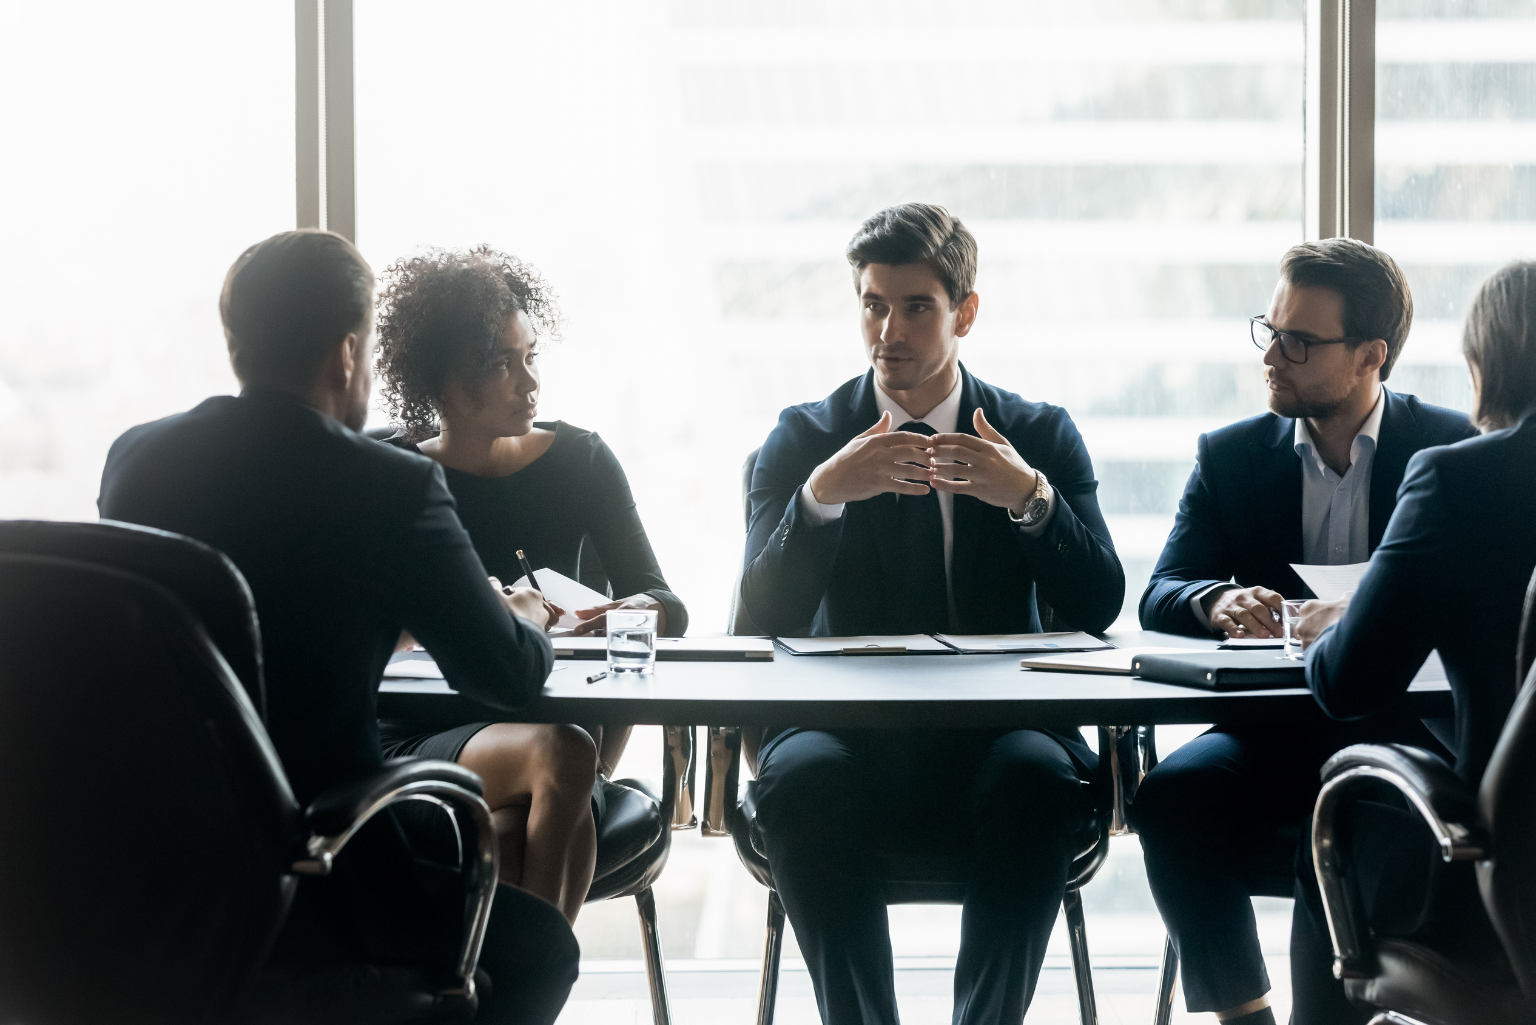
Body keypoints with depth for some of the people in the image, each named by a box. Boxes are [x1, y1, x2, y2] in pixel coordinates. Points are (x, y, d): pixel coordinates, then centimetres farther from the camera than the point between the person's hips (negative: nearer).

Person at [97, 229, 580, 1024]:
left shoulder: (133, 456, 0)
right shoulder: (393, 488, -16)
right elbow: (507, 675, -6)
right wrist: (529, 623, 18)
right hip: (306, 894, -6)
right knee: (541, 943, 20)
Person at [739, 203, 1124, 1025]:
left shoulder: (1041, 436, 9)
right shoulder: (803, 438, 8)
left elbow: (1099, 608, -2)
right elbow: (767, 612, -5)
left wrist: (1030, 497, -18)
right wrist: (823, 492, -21)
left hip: (996, 731, 0)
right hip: (843, 725, 0)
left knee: (1038, 776, -33)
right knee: (804, 778, -33)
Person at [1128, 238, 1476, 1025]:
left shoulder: (1454, 450, 4)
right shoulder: (1230, 456, 10)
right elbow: (1160, 598, 3)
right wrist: (1218, 601, -22)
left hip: (1409, 725, -2)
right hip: (1274, 731, 3)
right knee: (1172, 796, -28)